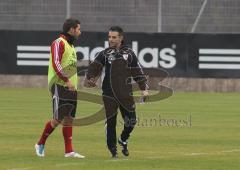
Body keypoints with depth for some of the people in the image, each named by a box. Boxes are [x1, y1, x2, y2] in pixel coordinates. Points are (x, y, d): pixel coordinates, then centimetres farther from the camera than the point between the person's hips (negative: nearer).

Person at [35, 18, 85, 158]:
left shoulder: (71, 45, 20)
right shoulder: (59, 43, -10)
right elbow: (56, 64, -21)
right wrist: (67, 80, -26)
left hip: (71, 87, 9)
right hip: (60, 86, -9)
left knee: (69, 119, 5)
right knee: (58, 119, -8)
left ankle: (69, 151, 4)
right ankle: (41, 144, 8)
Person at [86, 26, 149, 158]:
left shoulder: (129, 53, 8)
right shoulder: (104, 54, 4)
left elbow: (137, 72, 11)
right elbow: (94, 67, -7)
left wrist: (144, 88, 5)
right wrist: (90, 79, -27)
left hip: (126, 93, 1)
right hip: (109, 93, -1)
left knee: (131, 120, -1)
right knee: (111, 121, 0)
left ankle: (123, 140, 27)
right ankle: (112, 148, 13)